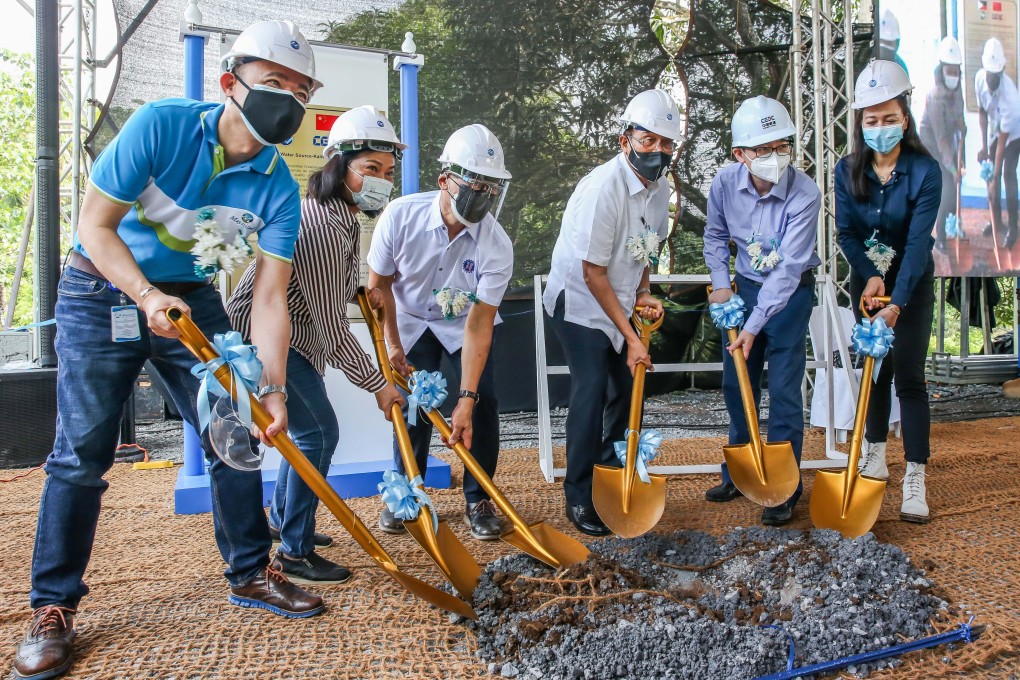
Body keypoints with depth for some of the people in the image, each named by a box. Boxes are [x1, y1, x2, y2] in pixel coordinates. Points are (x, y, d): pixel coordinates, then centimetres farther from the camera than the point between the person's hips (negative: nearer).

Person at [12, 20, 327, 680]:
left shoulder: (277, 187, -13)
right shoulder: (161, 125, -21)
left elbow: (270, 296, -17)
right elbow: (95, 224, -17)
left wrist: (272, 388, -27)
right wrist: (148, 297, -31)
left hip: (191, 298, 3)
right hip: (102, 291, -3)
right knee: (82, 452, -5)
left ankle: (251, 573, 17)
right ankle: (53, 610, 10)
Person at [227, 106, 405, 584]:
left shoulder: (343, 215, 4)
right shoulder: (323, 226, -28)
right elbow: (333, 328, -26)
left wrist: (361, 292, 7)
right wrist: (377, 384, -20)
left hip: (288, 331, 10)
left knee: (309, 428, 18)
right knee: (318, 432, -11)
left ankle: (282, 518, 37)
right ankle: (295, 554, 1)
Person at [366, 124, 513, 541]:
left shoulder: (496, 246, -30)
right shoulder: (401, 216, -28)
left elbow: (478, 324, -31)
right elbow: (379, 283, -11)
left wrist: (466, 400, -35)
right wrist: (392, 344, -8)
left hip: (464, 325, 0)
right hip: (412, 322, 0)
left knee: (484, 404, -12)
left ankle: (478, 501, 5)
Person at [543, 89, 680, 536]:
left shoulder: (659, 186, 0)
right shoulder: (604, 187, -26)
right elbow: (593, 273, -23)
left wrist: (643, 293, -3)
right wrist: (630, 337, -21)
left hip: (618, 302, 8)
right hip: (578, 302, -8)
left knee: (626, 390, 9)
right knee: (592, 389, -16)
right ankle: (578, 497, -4)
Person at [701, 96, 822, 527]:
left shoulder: (805, 194, -26)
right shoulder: (725, 182, -14)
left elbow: (788, 268, -29)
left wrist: (754, 325, -32)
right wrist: (720, 283, -4)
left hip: (791, 291, -5)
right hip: (745, 286, 5)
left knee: (784, 388, -6)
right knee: (736, 384, 11)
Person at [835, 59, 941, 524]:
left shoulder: (925, 170, -20)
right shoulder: (848, 171, -9)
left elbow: (918, 242, -26)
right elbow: (846, 232, -10)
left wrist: (895, 303, -34)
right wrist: (870, 277, -26)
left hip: (912, 284, -3)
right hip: (866, 281, 3)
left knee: (909, 375, -7)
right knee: (875, 367, 11)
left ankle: (915, 479, -2)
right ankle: (875, 454, 26)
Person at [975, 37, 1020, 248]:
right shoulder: (979, 79, -23)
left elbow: (1003, 140, -35)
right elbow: (982, 112, -6)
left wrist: (995, 179, -32)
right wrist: (984, 146, -9)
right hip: (995, 129, 6)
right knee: (990, 173, 5)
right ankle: (996, 220, 19)